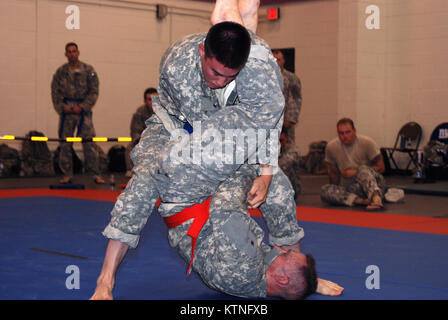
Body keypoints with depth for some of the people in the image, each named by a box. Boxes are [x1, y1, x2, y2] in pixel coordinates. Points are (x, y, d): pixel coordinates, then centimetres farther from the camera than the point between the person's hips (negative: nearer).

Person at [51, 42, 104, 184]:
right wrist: (63, 107, -6)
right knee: (65, 144, 3)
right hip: (66, 111, 2)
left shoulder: (88, 70, 1)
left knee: (89, 143, -5)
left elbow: (93, 91, -2)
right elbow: (55, 92, 7)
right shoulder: (60, 71, 7)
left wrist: (82, 107, -9)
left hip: (83, 110, -2)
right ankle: (67, 175, 11)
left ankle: (96, 174, 1)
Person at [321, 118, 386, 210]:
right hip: (351, 189, 3)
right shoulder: (331, 147, 0)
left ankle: (376, 197, -59)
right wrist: (336, 191, 14)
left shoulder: (367, 143, -7)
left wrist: (355, 172, -11)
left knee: (363, 169, -35)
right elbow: (333, 172, 13)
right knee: (324, 190, -25)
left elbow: (381, 168, -5)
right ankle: (362, 201, -39)